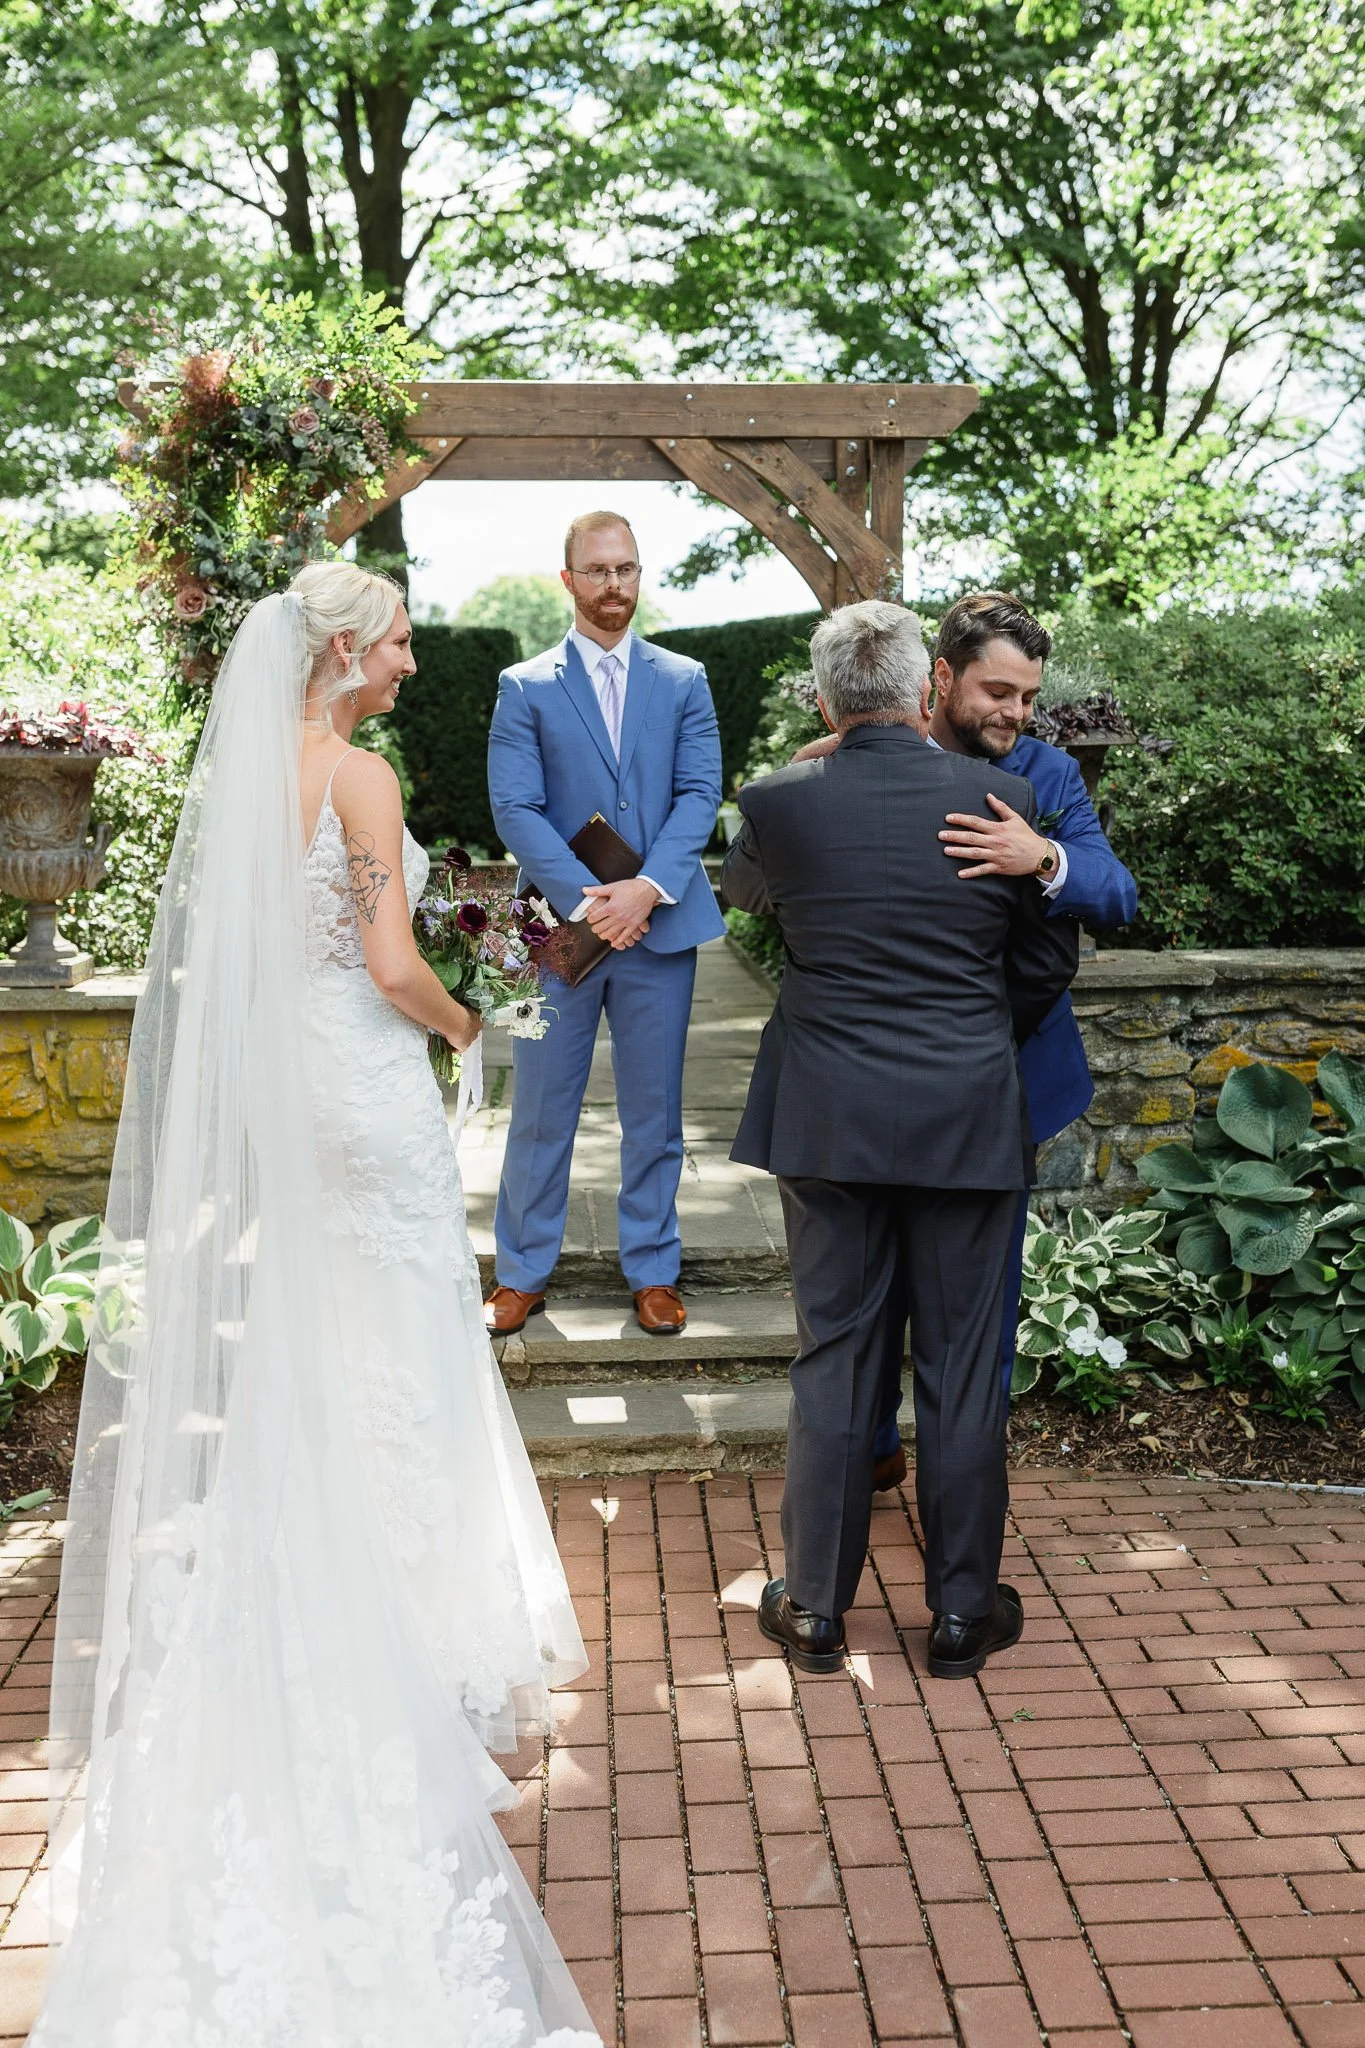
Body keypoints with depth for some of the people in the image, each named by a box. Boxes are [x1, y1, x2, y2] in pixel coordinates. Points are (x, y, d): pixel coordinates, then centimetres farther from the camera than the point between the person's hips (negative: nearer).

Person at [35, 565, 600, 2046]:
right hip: (363, 1090, -7)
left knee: (284, 1347, 16)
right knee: (386, 1353, 5)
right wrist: (461, 1023, 0)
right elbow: (392, 969, -19)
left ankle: (294, 1623, 30)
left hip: (265, 1087, 8)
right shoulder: (360, 776, -15)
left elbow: (228, 950, 11)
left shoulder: (243, 771, 7)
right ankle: (403, 1623, 18)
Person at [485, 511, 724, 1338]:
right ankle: (524, 1271, 22)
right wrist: (586, 901, -17)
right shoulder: (525, 688, 3)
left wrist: (648, 888, -16)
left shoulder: (684, 681, 8)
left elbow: (700, 795, -2)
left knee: (655, 1113, 10)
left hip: (661, 925, 1)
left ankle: (653, 1269, 25)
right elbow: (516, 810, -5)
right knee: (540, 1113, 7)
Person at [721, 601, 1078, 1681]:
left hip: (827, 1118, 1)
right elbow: (1049, 959, 4)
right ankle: (964, 1608, 24)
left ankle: (816, 1604, 22)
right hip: (968, 1118, 0)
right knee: (961, 1364, 10)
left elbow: (741, 892, 17)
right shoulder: (1005, 798, -6)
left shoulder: (779, 800, -6)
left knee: (833, 1357, 11)